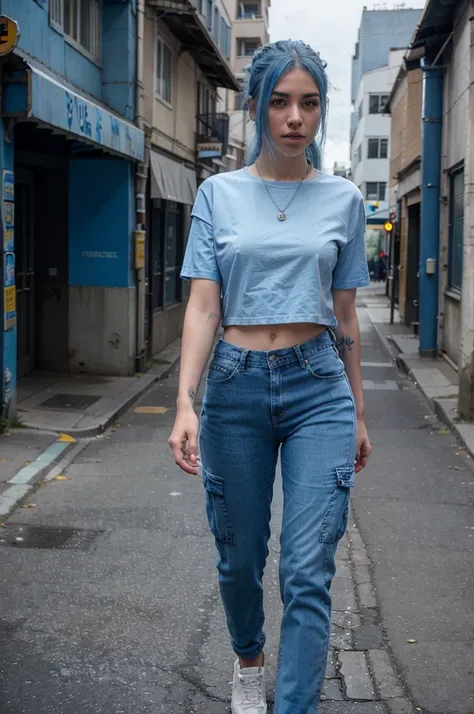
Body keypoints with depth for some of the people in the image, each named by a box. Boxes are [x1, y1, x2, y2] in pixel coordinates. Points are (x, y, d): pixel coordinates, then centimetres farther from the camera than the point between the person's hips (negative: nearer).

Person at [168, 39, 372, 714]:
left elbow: (345, 315, 10)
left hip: (318, 386, 0)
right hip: (236, 386, 1)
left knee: (308, 572, -7)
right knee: (239, 558, 14)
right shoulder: (218, 194, 3)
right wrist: (186, 404, -14)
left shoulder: (343, 199, 6)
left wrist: (358, 413, 13)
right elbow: (203, 306, -3)